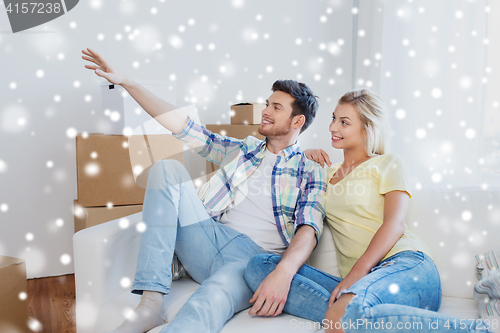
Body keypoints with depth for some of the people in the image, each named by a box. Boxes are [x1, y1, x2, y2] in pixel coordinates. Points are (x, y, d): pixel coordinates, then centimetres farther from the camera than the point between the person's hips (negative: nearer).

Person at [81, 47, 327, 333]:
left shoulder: (311, 172, 8)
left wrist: (284, 272, -29)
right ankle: (151, 301, -22)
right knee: (167, 168, -15)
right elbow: (184, 126, 17)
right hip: (208, 239, 5)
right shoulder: (243, 149, 21)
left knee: (213, 299, -39)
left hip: (253, 255, -5)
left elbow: (309, 229, -7)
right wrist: (126, 82, 13)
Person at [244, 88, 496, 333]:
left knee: (346, 312, -40)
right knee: (258, 266, -19)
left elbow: (395, 223, -4)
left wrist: (358, 271, -19)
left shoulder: (388, 163, 11)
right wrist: (304, 157, 19)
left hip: (405, 263, -4)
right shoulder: (328, 172, 27)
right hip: (358, 281, 5)